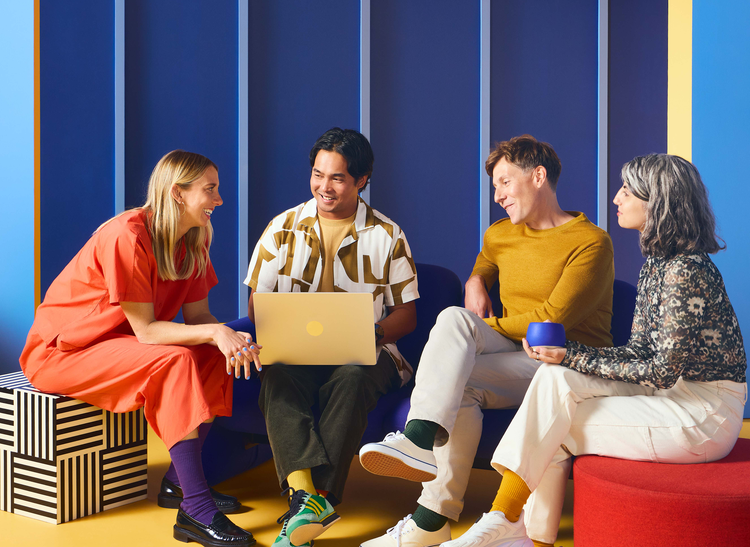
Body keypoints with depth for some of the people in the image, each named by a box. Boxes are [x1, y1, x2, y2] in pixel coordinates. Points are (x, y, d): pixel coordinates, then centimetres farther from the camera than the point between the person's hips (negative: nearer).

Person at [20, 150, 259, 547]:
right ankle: (195, 510, -31)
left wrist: (230, 338, -21)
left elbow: (196, 315, 0)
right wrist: (214, 331, -35)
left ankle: (177, 483, -4)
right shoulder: (128, 236, -25)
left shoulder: (194, 239, 0)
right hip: (59, 351, -9)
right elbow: (145, 331, -25)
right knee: (174, 361, -30)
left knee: (216, 356, -10)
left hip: (118, 345, 9)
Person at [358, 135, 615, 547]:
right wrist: (474, 283, 14)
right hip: (512, 354, 6)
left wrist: (482, 327, -6)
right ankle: (419, 440, -45)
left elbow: (551, 320, -15)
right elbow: (482, 267, 40)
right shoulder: (500, 235, 17)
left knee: (459, 380, -30)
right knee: (453, 316, -26)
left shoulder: (591, 243, -7)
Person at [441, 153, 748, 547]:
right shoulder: (656, 262, 10)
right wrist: (565, 353, -4)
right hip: (671, 392, 8)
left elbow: (663, 370, -20)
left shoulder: (685, 270, -20)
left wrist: (574, 357, -16)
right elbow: (639, 353, 9)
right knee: (555, 379, -11)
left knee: (551, 429, -15)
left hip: (705, 413, -8)